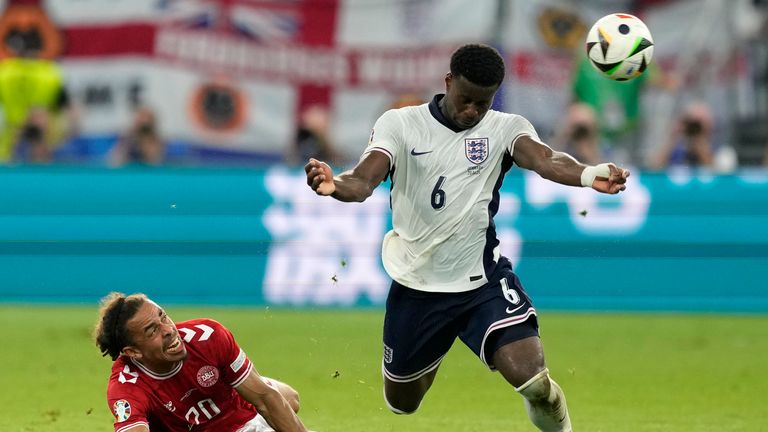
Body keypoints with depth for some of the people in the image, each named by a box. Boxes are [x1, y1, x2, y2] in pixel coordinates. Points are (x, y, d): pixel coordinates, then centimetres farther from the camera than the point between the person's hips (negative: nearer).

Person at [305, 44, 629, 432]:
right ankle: (434, 353, 56)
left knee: (533, 381, -22)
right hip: (415, 285, 1)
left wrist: (588, 175, -52)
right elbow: (364, 181, -21)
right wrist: (334, 185, -47)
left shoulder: (505, 128, -9)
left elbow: (544, 160, -28)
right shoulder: (400, 124, -8)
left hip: (484, 281, -1)